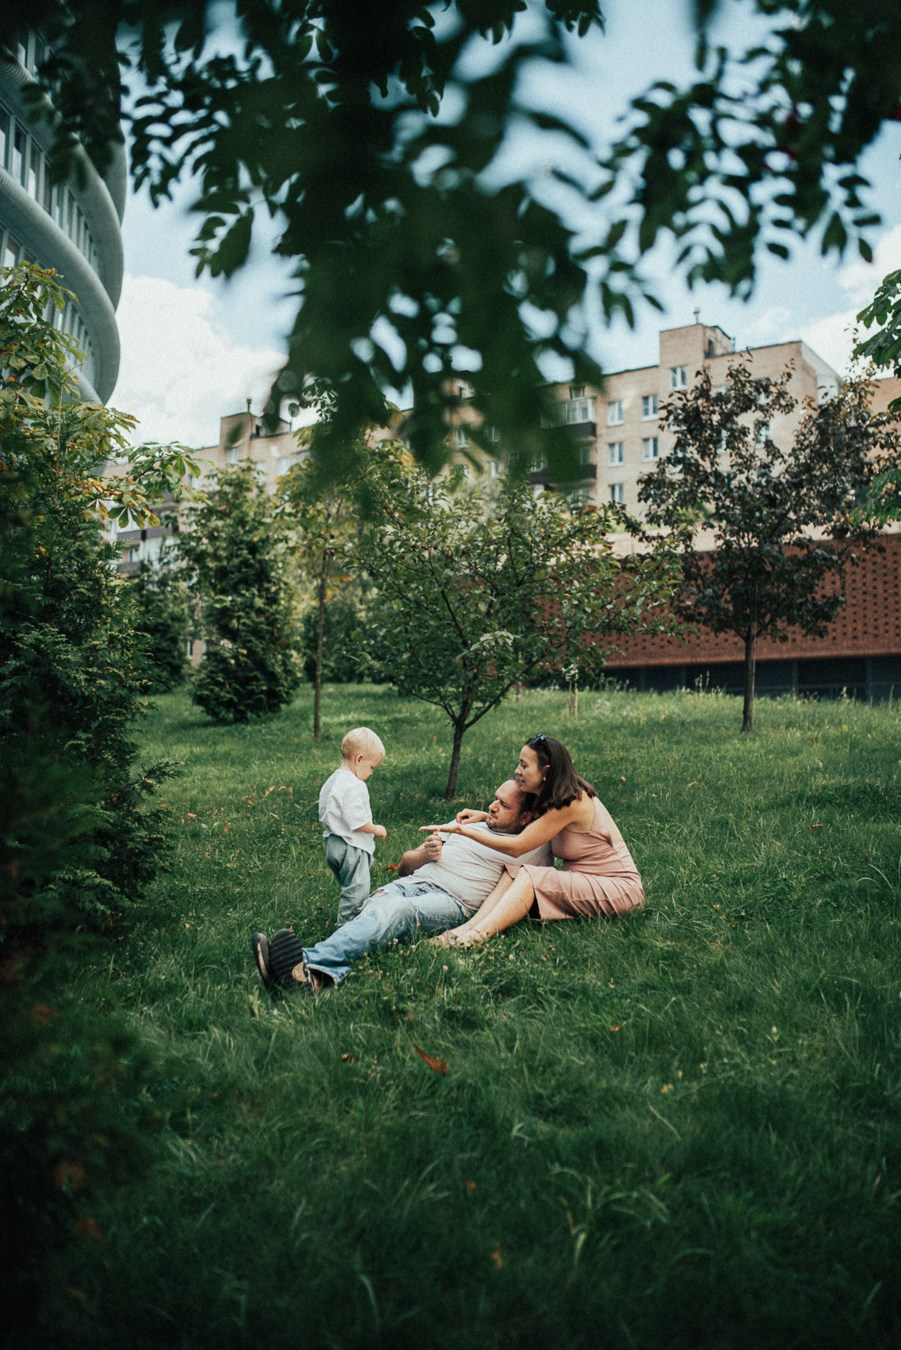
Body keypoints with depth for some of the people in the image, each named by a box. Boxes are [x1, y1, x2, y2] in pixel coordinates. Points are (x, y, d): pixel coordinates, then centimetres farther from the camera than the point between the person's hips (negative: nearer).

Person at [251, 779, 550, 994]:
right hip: (410, 883, 5)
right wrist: (424, 854, 7)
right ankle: (317, 974, -57)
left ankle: (310, 964, -57)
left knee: (397, 909, -36)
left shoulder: (529, 848, 16)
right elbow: (404, 864, 30)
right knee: (378, 907, -32)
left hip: (452, 901, -5)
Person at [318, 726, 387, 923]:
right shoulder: (355, 786, -21)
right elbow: (356, 820, -25)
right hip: (351, 847, -10)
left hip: (333, 844, 10)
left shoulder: (331, 781, 11)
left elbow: (324, 814, 16)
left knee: (349, 889, 21)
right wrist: (376, 830, -10)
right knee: (356, 892, -2)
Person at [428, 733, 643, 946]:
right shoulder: (555, 798, 5)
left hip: (618, 888, -8)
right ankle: (469, 927, -30)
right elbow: (527, 822, 25)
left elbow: (516, 847, -19)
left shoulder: (571, 802, -21)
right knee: (513, 872, -13)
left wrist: (463, 830, -15)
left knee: (529, 876, -26)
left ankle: (474, 937, -40)